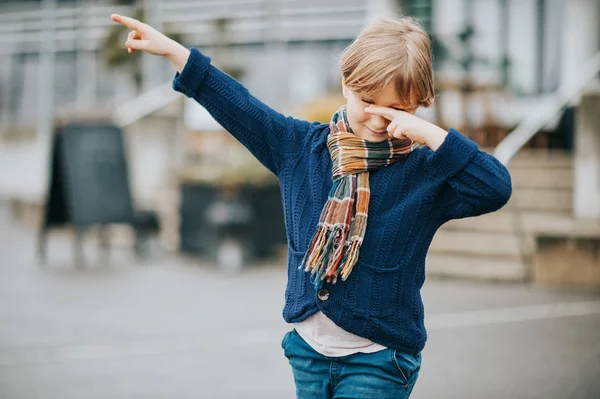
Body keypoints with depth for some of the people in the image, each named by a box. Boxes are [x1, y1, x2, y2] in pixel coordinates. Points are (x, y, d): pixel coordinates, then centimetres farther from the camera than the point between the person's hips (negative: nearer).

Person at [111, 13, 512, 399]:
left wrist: (431, 134, -26)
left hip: (379, 359, -5)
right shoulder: (302, 147, 4)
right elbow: (238, 106, 9)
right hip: (309, 349, 5)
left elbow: (497, 187, -21)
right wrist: (171, 49, 8)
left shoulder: (426, 171, -8)